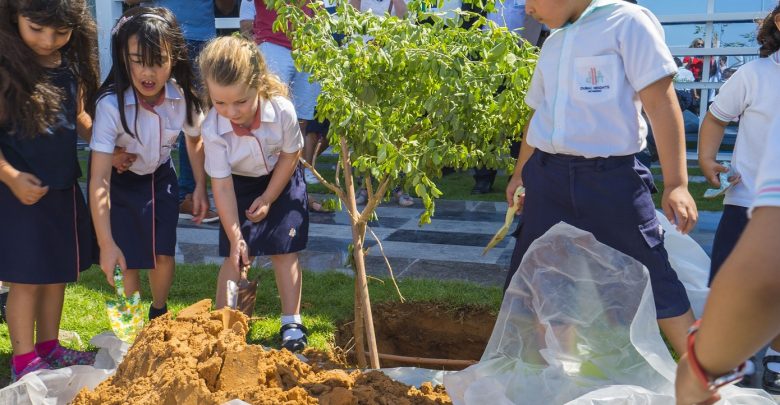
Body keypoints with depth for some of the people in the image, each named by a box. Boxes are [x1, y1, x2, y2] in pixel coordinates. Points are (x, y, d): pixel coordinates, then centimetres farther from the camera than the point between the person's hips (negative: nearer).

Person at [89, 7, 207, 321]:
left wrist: (200, 186, 0)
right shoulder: (111, 105, -33)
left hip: (161, 177, 3)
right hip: (120, 181, -3)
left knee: (164, 254, 5)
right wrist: (106, 243, -37)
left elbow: (195, 140, 2)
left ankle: (159, 316, 32)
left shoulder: (183, 97, -22)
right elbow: (99, 180, -34)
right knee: (128, 260, -4)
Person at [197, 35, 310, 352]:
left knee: (284, 251, -2)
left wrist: (268, 199, -11)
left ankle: (291, 322, 10)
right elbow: (222, 186, -24)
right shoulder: (213, 129, -30)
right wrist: (235, 238, -25)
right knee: (236, 255, -4)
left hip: (281, 182, 0)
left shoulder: (282, 111, -31)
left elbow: (290, 155, -13)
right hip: (239, 185, 0)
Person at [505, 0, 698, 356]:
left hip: (610, 178, -6)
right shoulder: (552, 43, 13)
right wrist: (520, 174, 28)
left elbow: (661, 103, -11)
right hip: (548, 176, 6)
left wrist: (676, 184, -16)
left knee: (653, 278, 1)